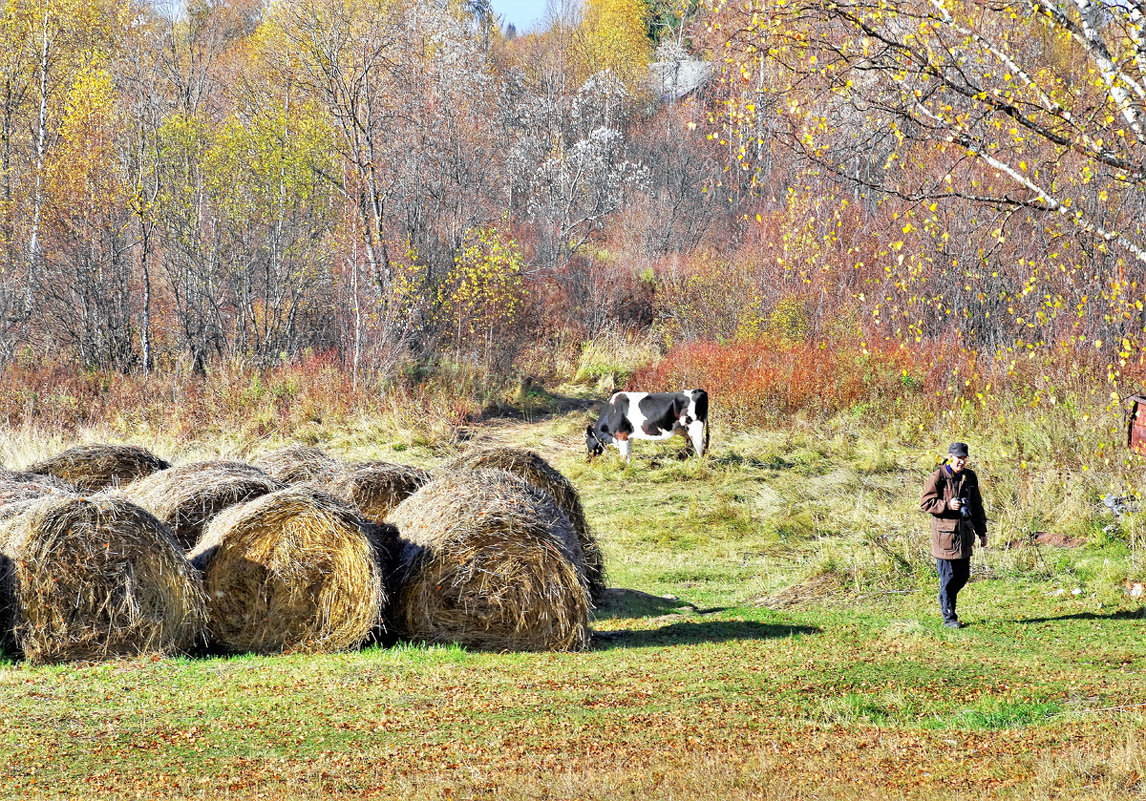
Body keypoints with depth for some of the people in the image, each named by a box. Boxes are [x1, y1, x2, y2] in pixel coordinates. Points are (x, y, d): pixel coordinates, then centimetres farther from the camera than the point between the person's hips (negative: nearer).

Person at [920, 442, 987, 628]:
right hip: (945, 533, -6)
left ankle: (945, 598, 36)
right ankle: (949, 616, 4)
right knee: (948, 576, -3)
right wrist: (947, 505, -22)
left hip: (965, 533, 6)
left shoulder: (970, 477, 12)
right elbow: (925, 503, -8)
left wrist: (981, 532, 18)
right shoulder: (938, 477, -7)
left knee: (963, 575, 10)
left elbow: (977, 506, 20)